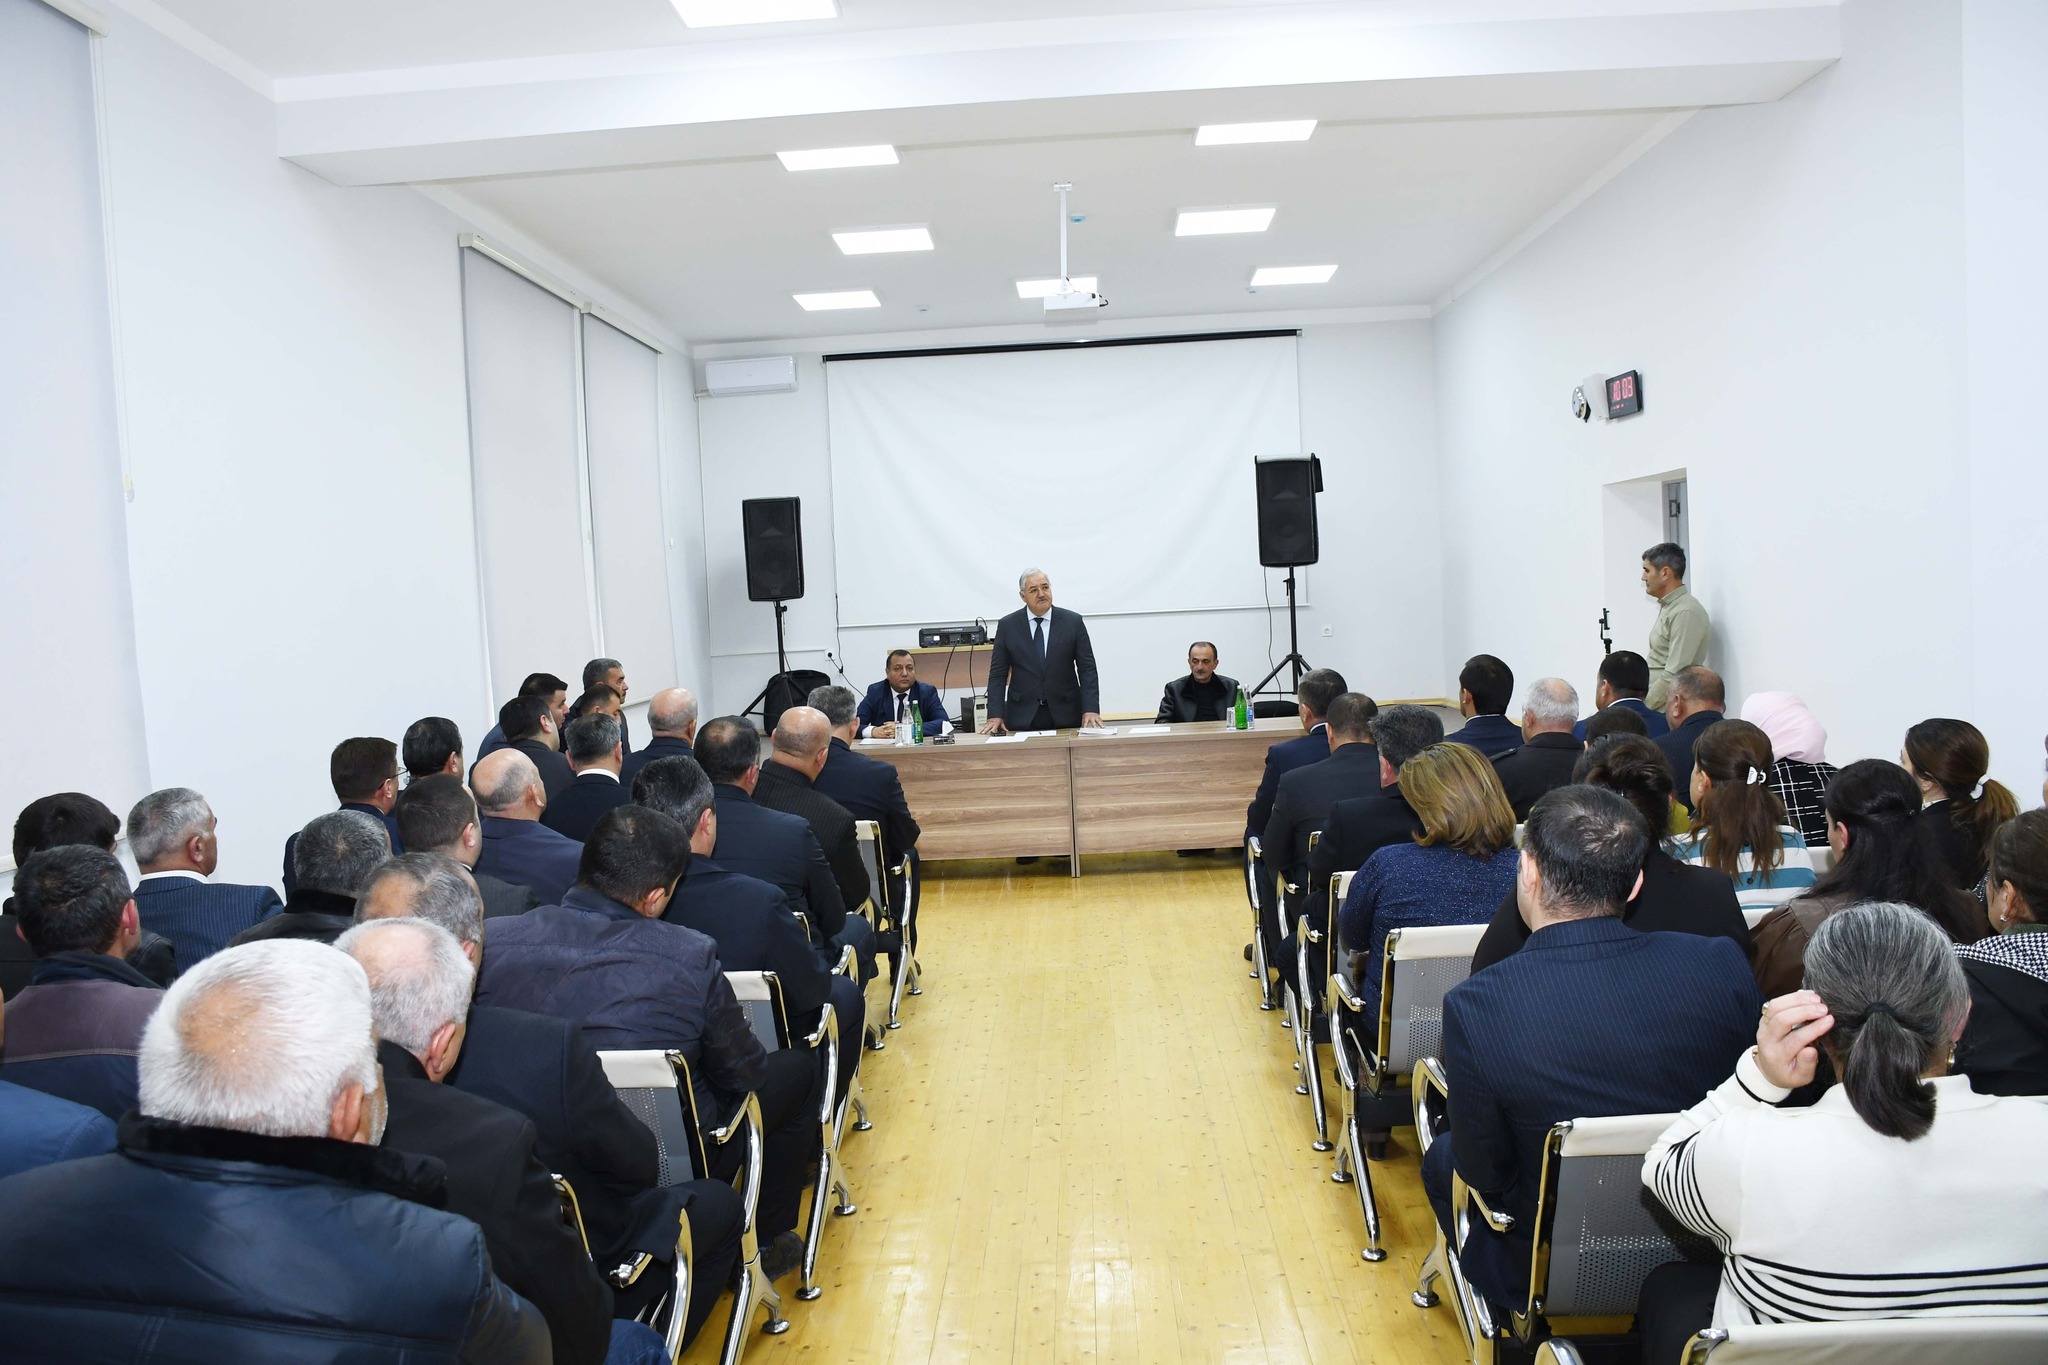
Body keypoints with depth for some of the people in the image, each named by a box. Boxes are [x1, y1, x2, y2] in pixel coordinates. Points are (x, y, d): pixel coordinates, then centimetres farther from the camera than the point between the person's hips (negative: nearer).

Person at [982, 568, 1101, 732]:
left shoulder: (1073, 622, 1)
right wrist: (995, 716, -9)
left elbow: (1087, 668, 0)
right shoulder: (1007, 626, 2)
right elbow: (998, 674, 2)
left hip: (1065, 714, 0)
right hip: (1022, 715, 0)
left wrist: (1090, 710, -12)